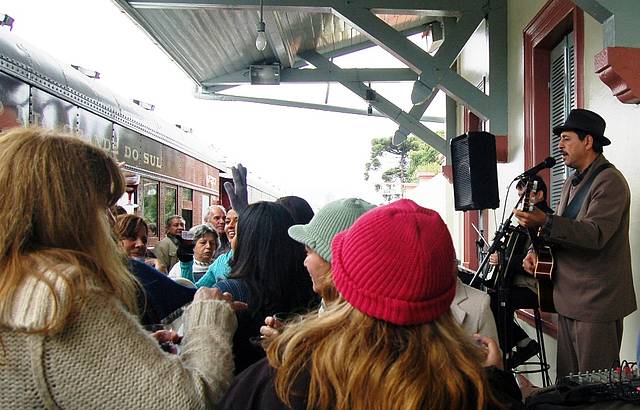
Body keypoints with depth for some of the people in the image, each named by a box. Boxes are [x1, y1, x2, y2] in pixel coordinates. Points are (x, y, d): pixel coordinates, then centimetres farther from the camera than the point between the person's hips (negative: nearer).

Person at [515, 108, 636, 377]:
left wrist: (545, 222, -33)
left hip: (596, 303, -8)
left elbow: (595, 234, -23)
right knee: (566, 382, 12)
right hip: (569, 298, 9)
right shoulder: (571, 183, 18)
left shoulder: (610, 181, -12)